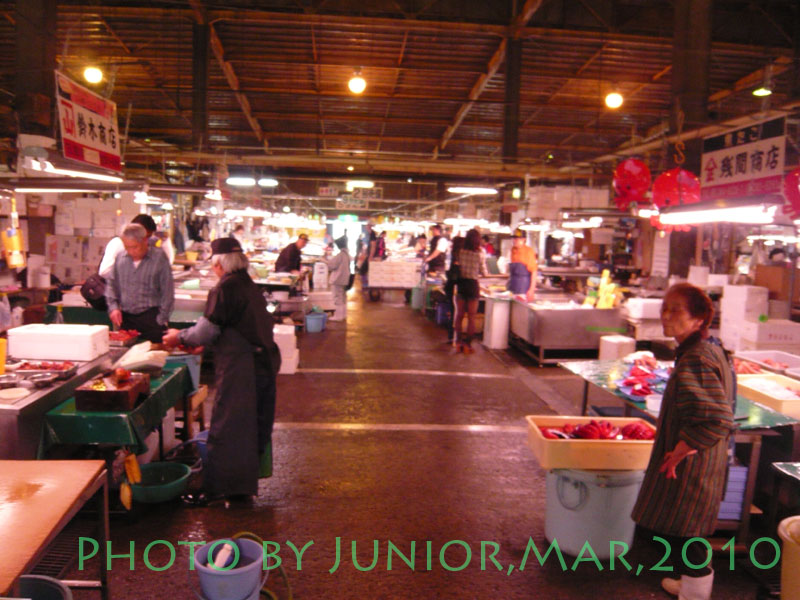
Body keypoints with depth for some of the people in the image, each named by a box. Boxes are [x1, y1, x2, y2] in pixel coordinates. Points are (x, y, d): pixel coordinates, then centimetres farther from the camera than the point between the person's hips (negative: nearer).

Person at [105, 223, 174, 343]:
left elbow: (167, 291, -4)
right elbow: (111, 284, 17)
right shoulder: (120, 258, 7)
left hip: (150, 317, -4)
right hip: (125, 317, 4)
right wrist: (113, 307, 3)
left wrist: (161, 319, -7)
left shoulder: (159, 258, -5)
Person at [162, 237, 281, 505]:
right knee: (255, 425, 15)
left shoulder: (225, 288, -13)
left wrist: (180, 337, 6)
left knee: (226, 428, 0)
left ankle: (216, 488, 9)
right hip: (264, 361, 9)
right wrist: (195, 340, 25)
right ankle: (245, 482, 28)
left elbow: (207, 331, -13)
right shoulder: (250, 285, 13)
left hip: (239, 368, -9)